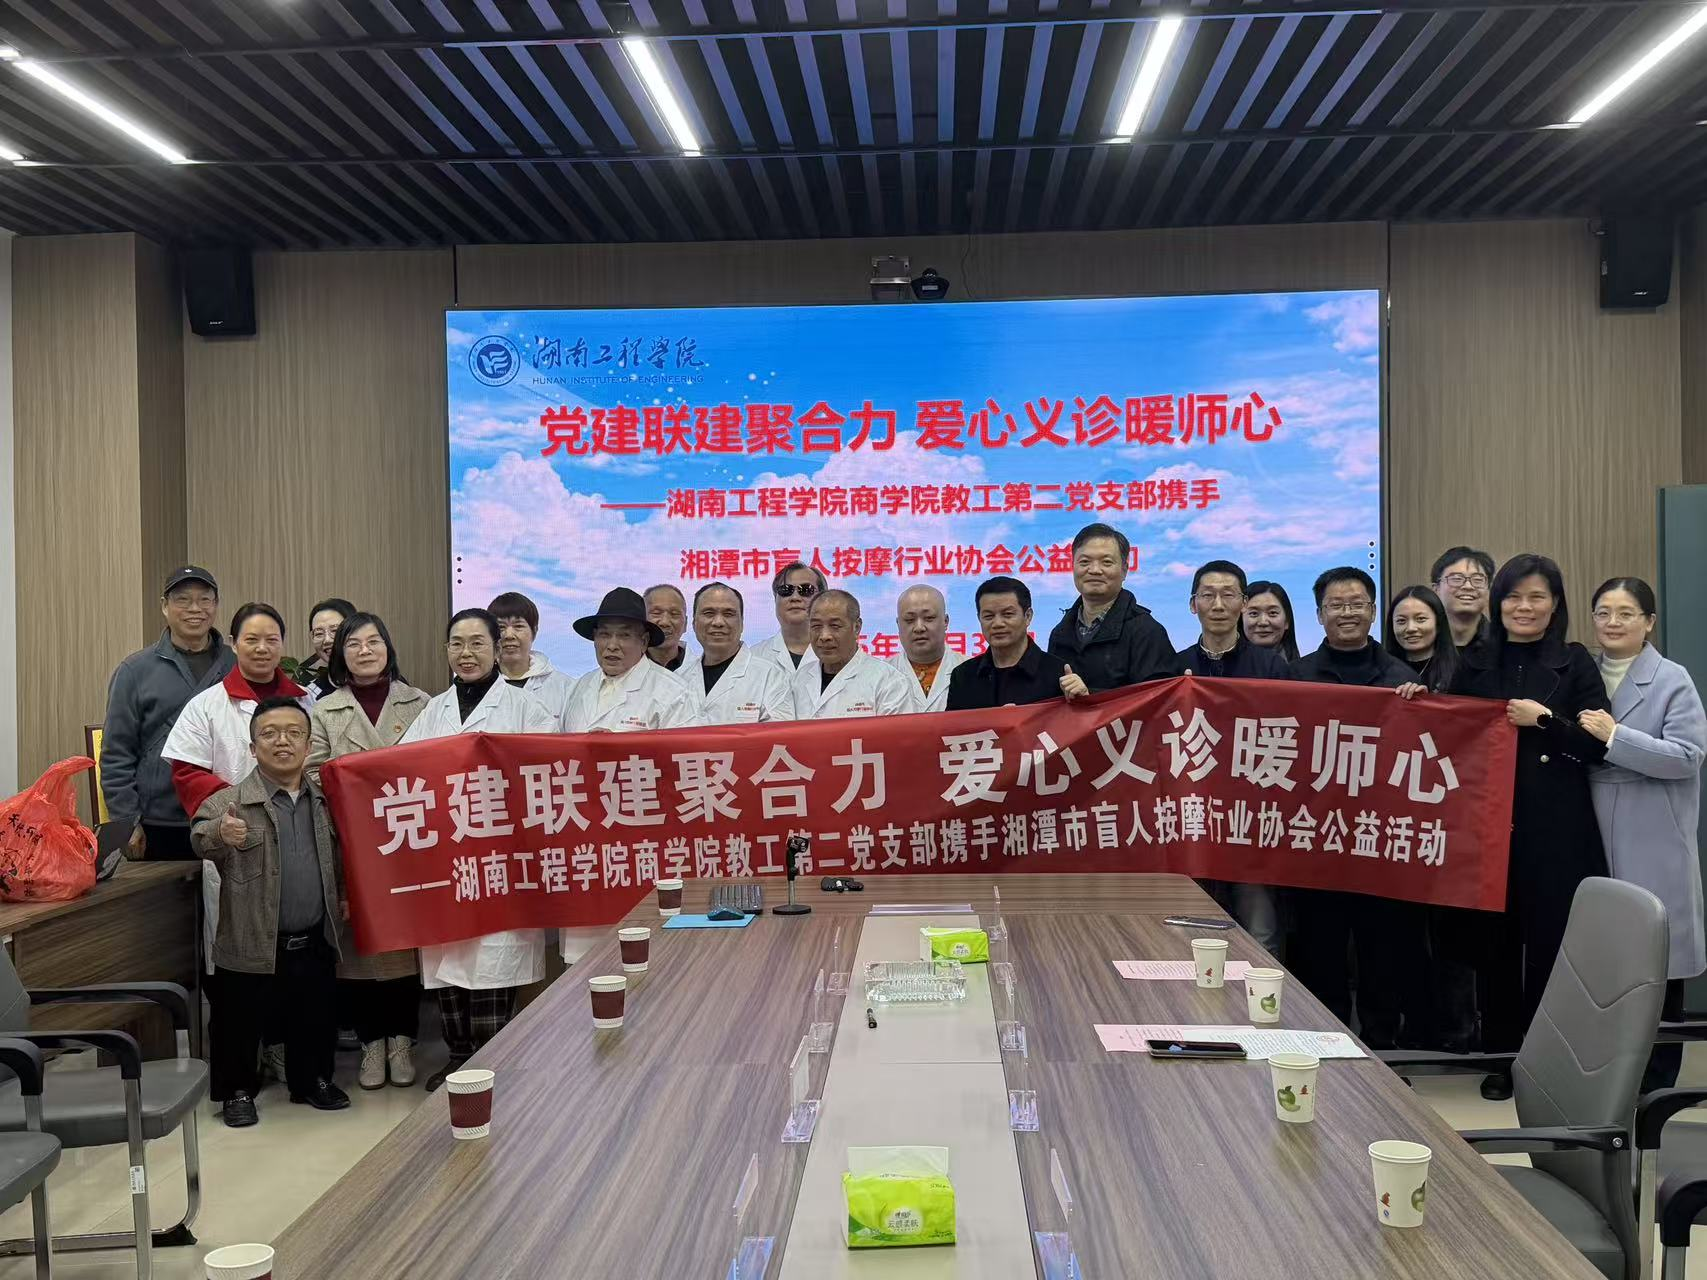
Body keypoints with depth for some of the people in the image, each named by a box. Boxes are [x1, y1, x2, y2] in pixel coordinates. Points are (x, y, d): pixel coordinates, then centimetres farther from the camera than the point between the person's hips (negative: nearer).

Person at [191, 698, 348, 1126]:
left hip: (314, 942, 4)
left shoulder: (324, 800, 5)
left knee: (315, 1021, 17)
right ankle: (237, 1090, 29)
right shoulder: (230, 801, -9)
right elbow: (201, 836, -28)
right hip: (252, 946, -4)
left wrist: (343, 897, 8)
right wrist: (220, 834, -49)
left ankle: (312, 1080, 36)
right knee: (240, 1025, 9)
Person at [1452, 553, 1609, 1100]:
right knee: (1496, 943, 6)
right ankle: (1501, 1056, 18)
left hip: (1556, 831, -2)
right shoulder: (1476, 662, 11)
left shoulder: (1575, 663, 4)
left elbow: (1598, 745, -2)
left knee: (1550, 942, 0)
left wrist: (1543, 719, -14)